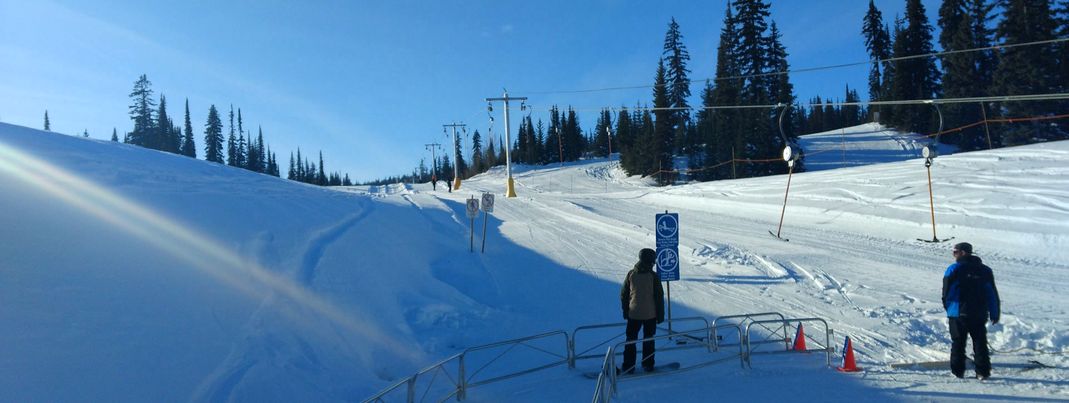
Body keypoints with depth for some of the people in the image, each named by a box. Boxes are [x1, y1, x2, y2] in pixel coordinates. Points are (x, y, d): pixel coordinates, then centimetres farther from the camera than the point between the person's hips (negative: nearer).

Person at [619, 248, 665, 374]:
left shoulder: (631, 274, -3)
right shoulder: (653, 276, -10)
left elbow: (623, 294, 3)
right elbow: (659, 297, -6)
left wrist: (625, 311, 14)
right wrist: (660, 315, 3)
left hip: (633, 314, 1)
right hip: (650, 315, -1)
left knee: (631, 339, 9)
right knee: (648, 340, 13)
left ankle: (628, 366, 7)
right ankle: (647, 364, 15)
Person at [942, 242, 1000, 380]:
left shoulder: (954, 269, -7)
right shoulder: (985, 270, 6)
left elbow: (946, 292, -4)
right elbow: (993, 295, 7)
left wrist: (948, 308, 11)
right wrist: (994, 314, 11)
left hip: (958, 313, -3)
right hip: (980, 315, 3)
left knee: (958, 343, 6)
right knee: (980, 343, 10)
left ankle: (958, 371, 6)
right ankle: (982, 372, 6)